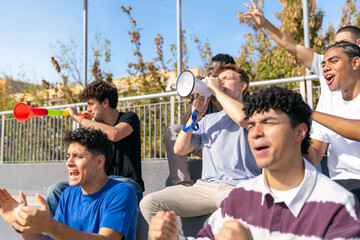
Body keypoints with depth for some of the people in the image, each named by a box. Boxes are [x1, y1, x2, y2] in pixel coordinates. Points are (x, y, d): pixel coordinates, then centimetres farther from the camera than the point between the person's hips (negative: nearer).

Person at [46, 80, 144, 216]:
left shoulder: (129, 118, -1)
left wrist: (78, 118, -16)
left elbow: (114, 135, -26)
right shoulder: (96, 126, 16)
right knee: (55, 190, -13)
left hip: (128, 184, -6)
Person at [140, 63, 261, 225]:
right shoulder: (209, 119, 27)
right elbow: (179, 150, 18)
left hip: (239, 187, -5)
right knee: (149, 203, -13)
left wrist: (216, 89, -5)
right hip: (206, 186, 5)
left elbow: (243, 117, -18)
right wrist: (194, 117, 8)